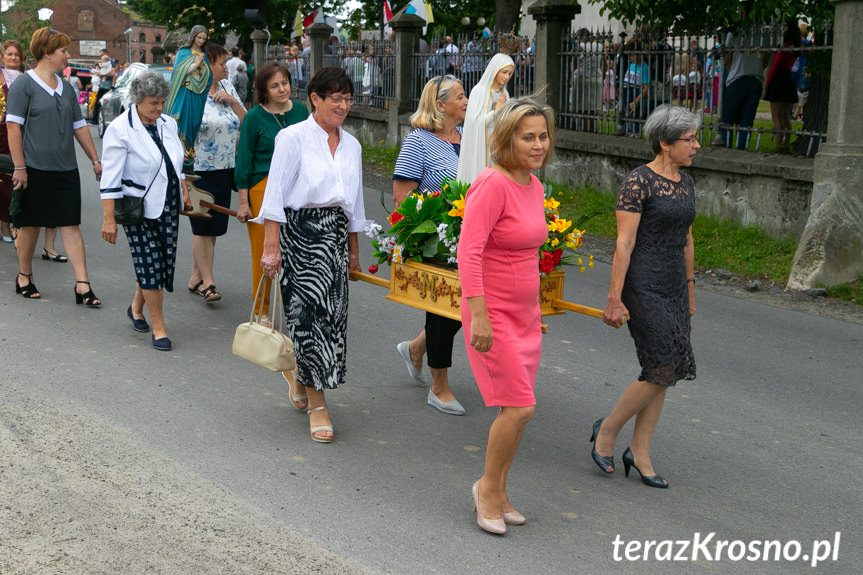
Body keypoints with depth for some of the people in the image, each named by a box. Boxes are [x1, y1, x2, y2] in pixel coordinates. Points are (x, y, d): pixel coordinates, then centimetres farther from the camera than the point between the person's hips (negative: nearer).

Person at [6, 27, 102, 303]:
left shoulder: (65, 87, 14)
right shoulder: (24, 84, -5)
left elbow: (79, 126, 20)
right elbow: (13, 127, -10)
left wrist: (95, 160, 18)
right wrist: (19, 167, -15)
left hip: (65, 169, 5)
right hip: (34, 169, -5)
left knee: (71, 225, 0)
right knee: (30, 224, 7)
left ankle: (82, 285, -3)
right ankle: (24, 277, 24)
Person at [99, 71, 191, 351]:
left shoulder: (168, 123, 7)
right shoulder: (119, 129, -13)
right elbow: (110, 179, -15)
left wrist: (184, 191, 16)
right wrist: (109, 218, -18)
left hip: (168, 205, 6)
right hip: (139, 209, -6)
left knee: (164, 261, 8)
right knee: (150, 262, -6)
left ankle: (136, 307, 33)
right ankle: (159, 328, 3)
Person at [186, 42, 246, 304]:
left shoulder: (227, 88, 9)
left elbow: (246, 123, 10)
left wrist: (232, 101, -7)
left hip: (225, 170, 6)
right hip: (199, 171, -6)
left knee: (214, 226, 10)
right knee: (203, 226, -4)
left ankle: (196, 277, 21)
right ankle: (207, 280, 4)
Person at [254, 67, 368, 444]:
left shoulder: (351, 145, 13)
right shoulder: (293, 137, -5)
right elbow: (275, 195, -8)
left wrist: (354, 251, 20)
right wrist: (271, 247, -13)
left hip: (336, 235, 6)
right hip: (299, 232, -6)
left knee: (332, 314, 5)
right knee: (308, 313, -7)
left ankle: (300, 377, 30)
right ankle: (316, 404, 0)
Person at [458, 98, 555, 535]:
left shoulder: (534, 186, 8)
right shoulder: (493, 184, -18)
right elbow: (468, 251, -23)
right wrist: (478, 315, -28)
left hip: (525, 314, 8)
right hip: (493, 315, -8)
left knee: (518, 409, 12)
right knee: (519, 407, -11)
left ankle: (497, 494, 28)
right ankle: (488, 487, 12)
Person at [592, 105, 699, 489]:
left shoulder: (685, 182, 11)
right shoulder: (638, 182, -13)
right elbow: (624, 244, -16)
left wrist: (690, 291, 21)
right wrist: (614, 299, -17)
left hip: (673, 288, 8)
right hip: (643, 286, -8)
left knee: (664, 373, 8)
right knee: (662, 371, -9)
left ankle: (640, 453, 18)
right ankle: (607, 430, 12)